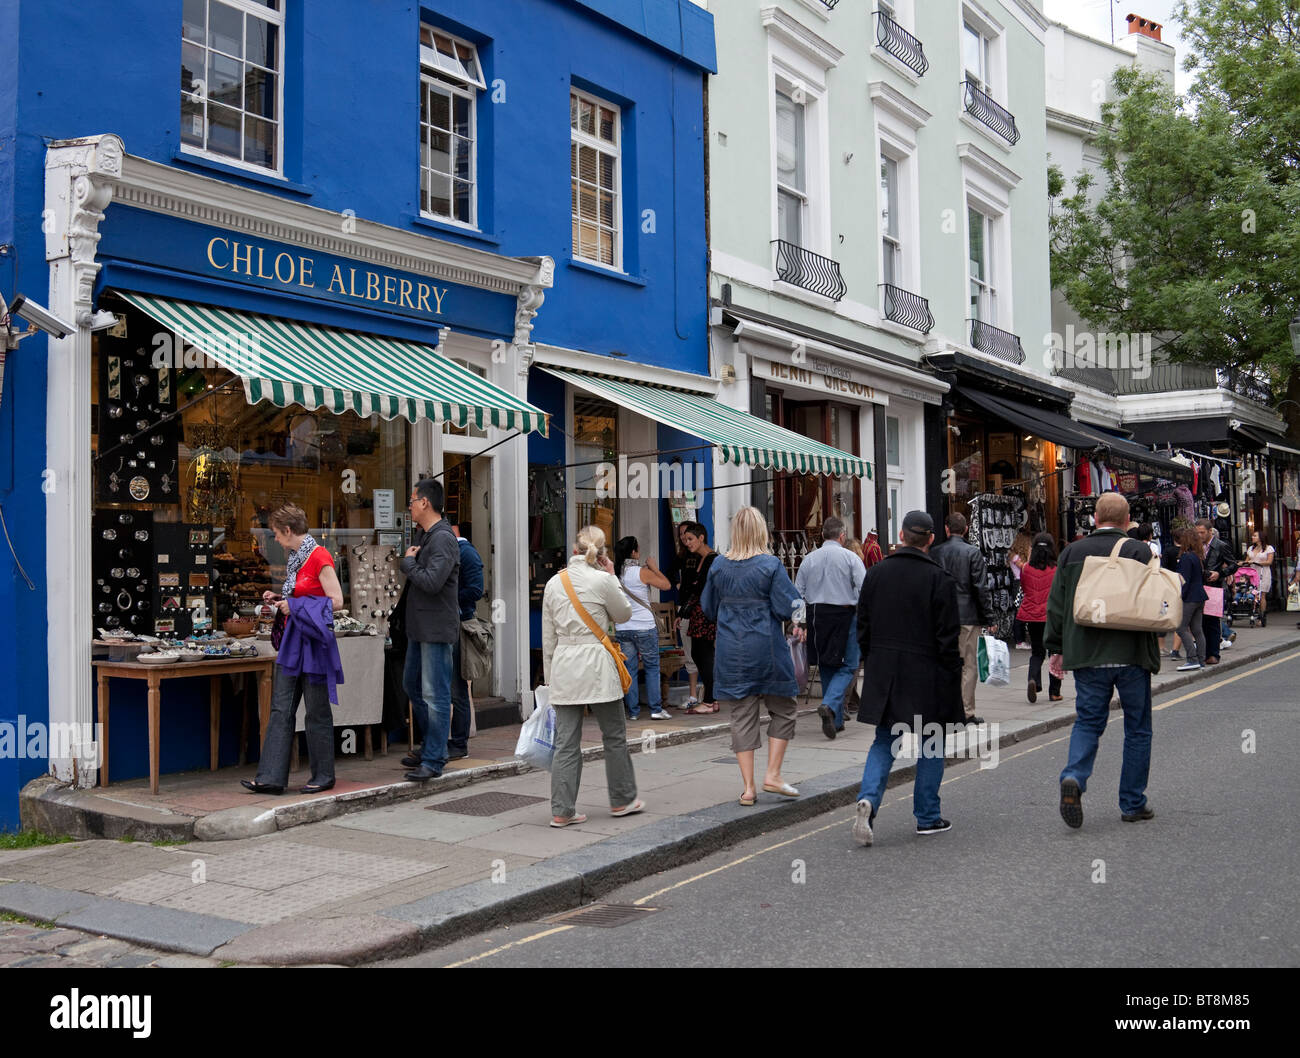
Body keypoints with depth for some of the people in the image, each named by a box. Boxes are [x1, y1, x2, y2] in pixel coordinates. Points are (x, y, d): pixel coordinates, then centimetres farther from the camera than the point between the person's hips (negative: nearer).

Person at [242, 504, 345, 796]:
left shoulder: (319, 557, -14)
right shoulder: (294, 558, 14)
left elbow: (336, 601, -18)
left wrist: (295, 606, -14)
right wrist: (280, 599, 9)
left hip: (314, 641, -9)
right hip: (293, 640, 9)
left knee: (317, 712, 1)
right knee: (281, 709, 5)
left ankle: (324, 776, 12)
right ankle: (271, 777, 6)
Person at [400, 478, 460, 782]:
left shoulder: (443, 539, -15)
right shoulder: (427, 537, 17)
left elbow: (432, 581, -25)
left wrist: (408, 562, -10)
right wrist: (411, 562, 5)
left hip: (437, 630, -10)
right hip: (422, 629, 10)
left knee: (436, 697, -7)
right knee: (423, 694, 15)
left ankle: (433, 761, -4)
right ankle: (429, 751, 25)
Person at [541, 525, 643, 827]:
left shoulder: (554, 583, 7)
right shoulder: (602, 580, -9)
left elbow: (548, 636, 11)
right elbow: (624, 613, 8)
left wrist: (550, 675, 19)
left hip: (563, 666, 4)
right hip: (595, 663, -4)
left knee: (566, 742, 5)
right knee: (614, 736, 12)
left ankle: (562, 811, 4)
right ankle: (623, 800, 23)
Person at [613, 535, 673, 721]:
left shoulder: (614, 574, 3)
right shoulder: (642, 572, -11)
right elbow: (666, 585, -4)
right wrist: (653, 567, 7)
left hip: (622, 629, 4)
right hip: (644, 627, -4)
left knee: (629, 669, 8)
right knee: (652, 667, 7)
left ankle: (633, 711, 9)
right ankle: (656, 709, 6)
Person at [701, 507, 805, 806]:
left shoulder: (718, 566, 1)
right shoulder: (771, 565, -12)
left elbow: (708, 608, 11)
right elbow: (788, 608, -13)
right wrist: (799, 610, 8)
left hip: (732, 654, 4)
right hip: (767, 652, -4)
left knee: (742, 717, 8)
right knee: (782, 711, 13)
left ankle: (748, 787, 8)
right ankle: (772, 775, 9)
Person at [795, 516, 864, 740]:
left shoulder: (808, 559, 7)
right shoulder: (849, 557, -4)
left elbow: (798, 593, 7)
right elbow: (865, 589, -10)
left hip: (817, 615, 4)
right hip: (844, 614, -4)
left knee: (827, 667, 13)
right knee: (847, 667, 2)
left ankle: (836, 720, 17)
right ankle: (829, 705, -22)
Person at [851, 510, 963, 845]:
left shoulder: (875, 574, 3)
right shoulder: (939, 579, -10)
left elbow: (863, 628, 7)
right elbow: (949, 638, -10)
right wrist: (953, 678, -2)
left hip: (883, 676, 3)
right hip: (927, 677, -3)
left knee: (883, 743, 11)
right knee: (930, 746, 11)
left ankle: (868, 799, -11)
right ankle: (927, 817, 17)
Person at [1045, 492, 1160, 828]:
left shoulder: (1072, 552, 5)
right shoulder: (1139, 551, -4)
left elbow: (1056, 605, 6)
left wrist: (1057, 648, 12)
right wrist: (1151, 649, 9)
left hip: (1086, 656, 2)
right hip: (1131, 656, -2)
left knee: (1087, 722, 11)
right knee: (1137, 728, 10)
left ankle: (1074, 777, -15)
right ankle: (1133, 803, 14)